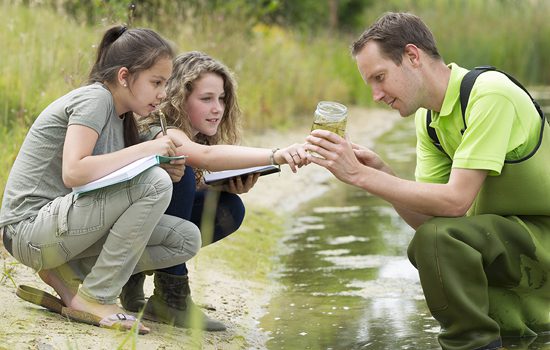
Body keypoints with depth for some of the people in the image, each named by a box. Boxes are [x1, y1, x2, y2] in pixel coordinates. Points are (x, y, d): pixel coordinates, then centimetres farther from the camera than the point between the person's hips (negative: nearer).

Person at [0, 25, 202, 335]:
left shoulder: (120, 116, 15)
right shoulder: (94, 98, -13)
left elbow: (106, 181, 9)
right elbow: (73, 172, -27)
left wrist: (167, 170, -6)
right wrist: (147, 149, -21)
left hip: (61, 226, 9)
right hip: (30, 228, -9)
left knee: (187, 240, -2)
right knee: (155, 183, -26)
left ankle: (67, 273, 2)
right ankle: (94, 299, -17)